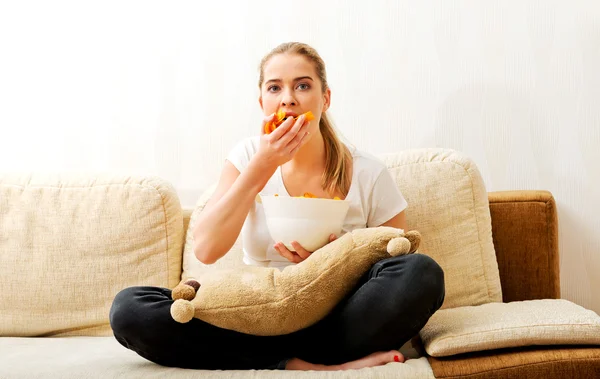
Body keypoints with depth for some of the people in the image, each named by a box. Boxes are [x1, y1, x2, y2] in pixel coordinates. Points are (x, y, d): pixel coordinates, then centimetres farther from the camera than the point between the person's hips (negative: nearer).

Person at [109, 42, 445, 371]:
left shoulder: (368, 173, -5)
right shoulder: (248, 155, 1)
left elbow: (404, 278, 0)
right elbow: (206, 249, -12)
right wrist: (262, 167, -19)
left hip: (337, 320, -1)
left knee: (423, 273, -30)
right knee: (129, 308, -23)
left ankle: (292, 364, -18)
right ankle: (316, 365, -23)